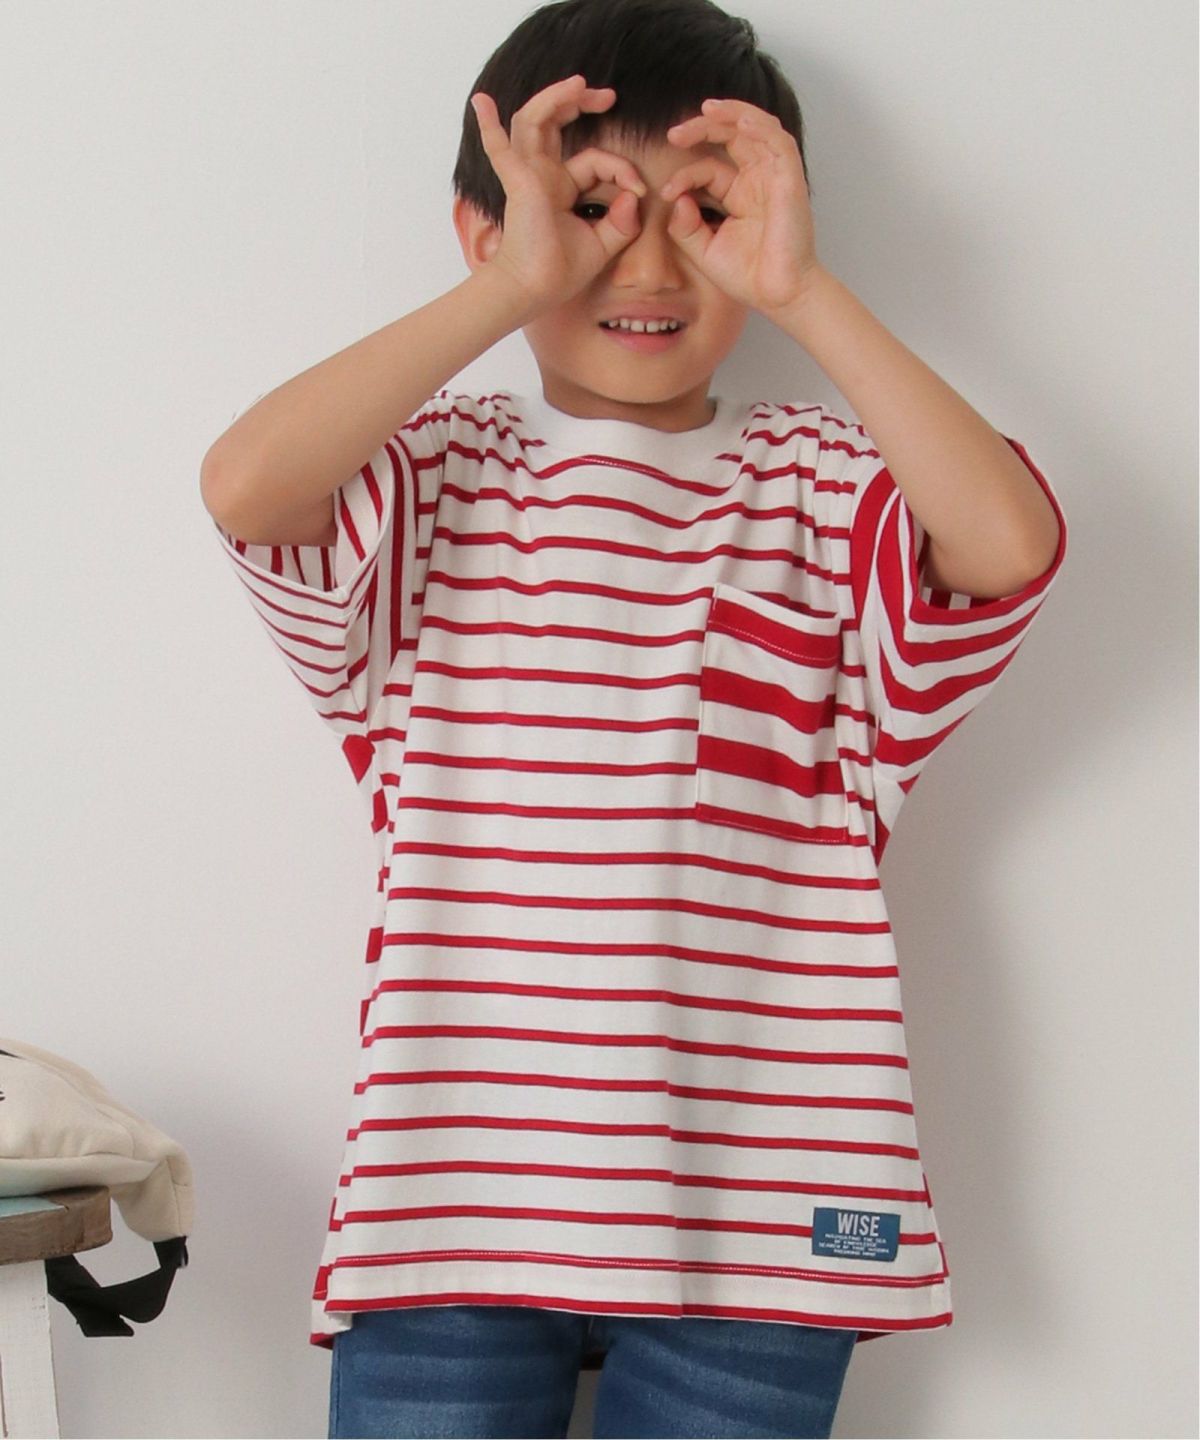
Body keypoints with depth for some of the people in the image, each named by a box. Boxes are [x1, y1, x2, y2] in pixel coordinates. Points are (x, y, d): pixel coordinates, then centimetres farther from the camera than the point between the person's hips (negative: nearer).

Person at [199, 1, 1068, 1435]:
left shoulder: (826, 486, 5)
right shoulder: (435, 474, 5)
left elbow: (1010, 543, -16)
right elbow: (243, 487, -16)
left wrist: (799, 291, -13)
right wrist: (513, 288, -13)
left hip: (751, 1205, 1)